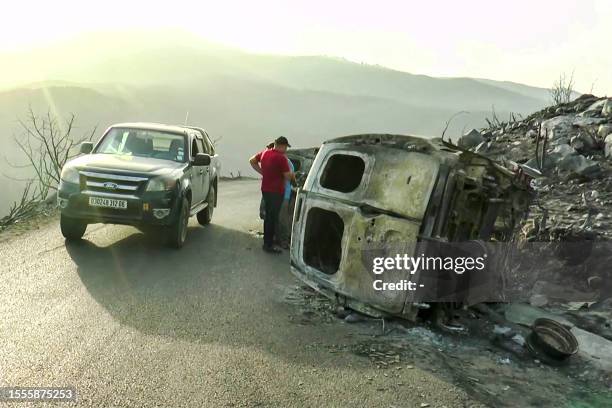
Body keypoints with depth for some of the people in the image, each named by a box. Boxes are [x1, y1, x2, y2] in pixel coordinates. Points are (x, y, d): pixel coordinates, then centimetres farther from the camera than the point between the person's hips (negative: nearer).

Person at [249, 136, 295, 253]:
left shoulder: (264, 152, 4)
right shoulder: (281, 157, -20)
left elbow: (252, 160, 17)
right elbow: (288, 176, -18)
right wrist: (292, 176, 4)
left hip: (265, 189, 8)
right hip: (276, 191, -8)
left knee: (268, 216, 20)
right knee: (273, 218, 1)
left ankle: (267, 241, 31)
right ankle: (268, 245, 7)